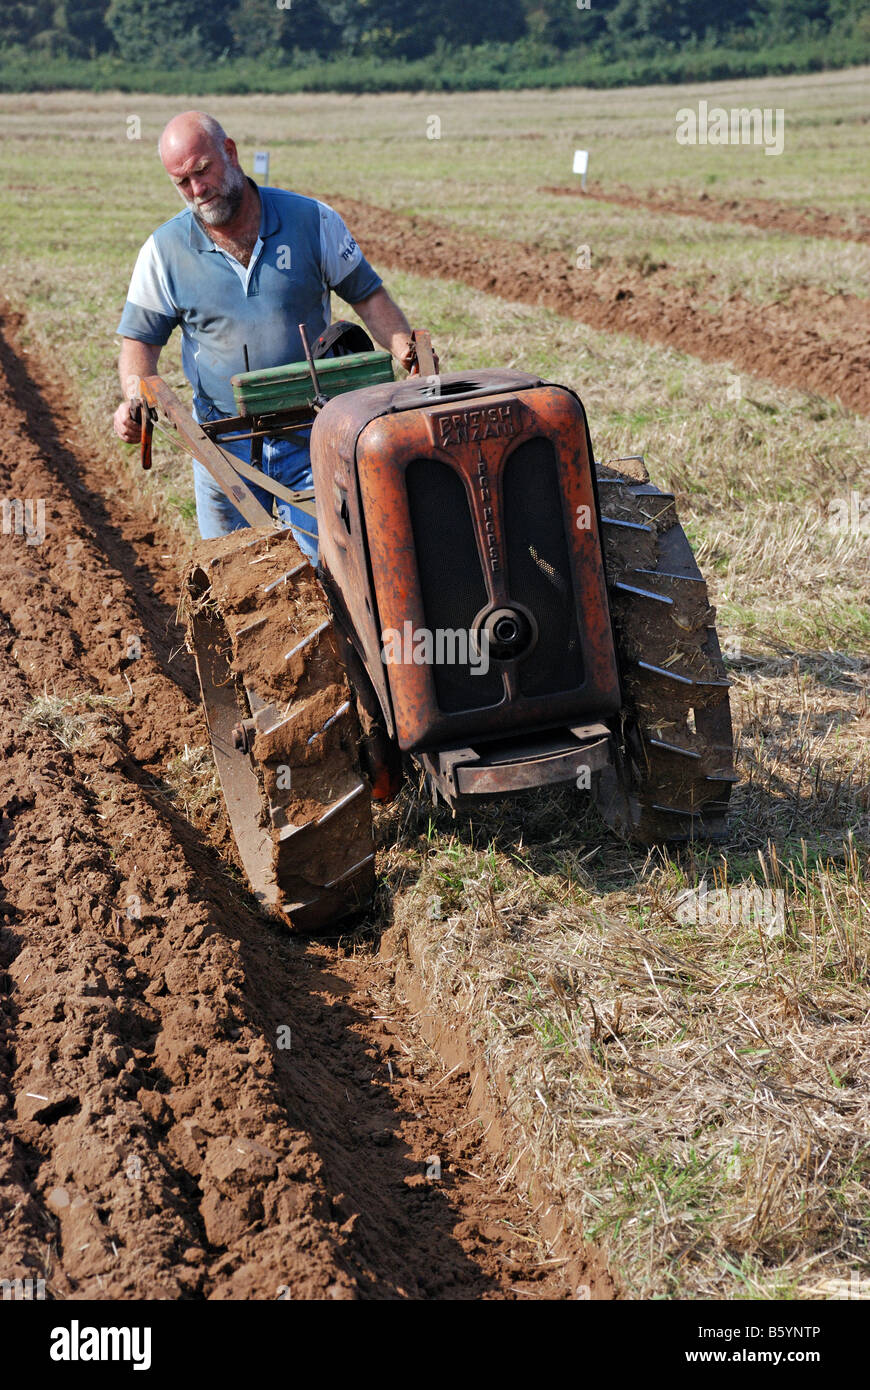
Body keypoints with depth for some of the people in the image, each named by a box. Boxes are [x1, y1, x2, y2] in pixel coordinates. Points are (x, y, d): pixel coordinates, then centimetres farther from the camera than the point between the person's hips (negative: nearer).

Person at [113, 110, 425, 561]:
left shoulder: (312, 221, -3)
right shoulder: (164, 251, -1)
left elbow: (367, 294, 4)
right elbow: (140, 337, 4)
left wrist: (404, 349, -14)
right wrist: (134, 396, -16)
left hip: (311, 437, -1)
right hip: (224, 443, 1)